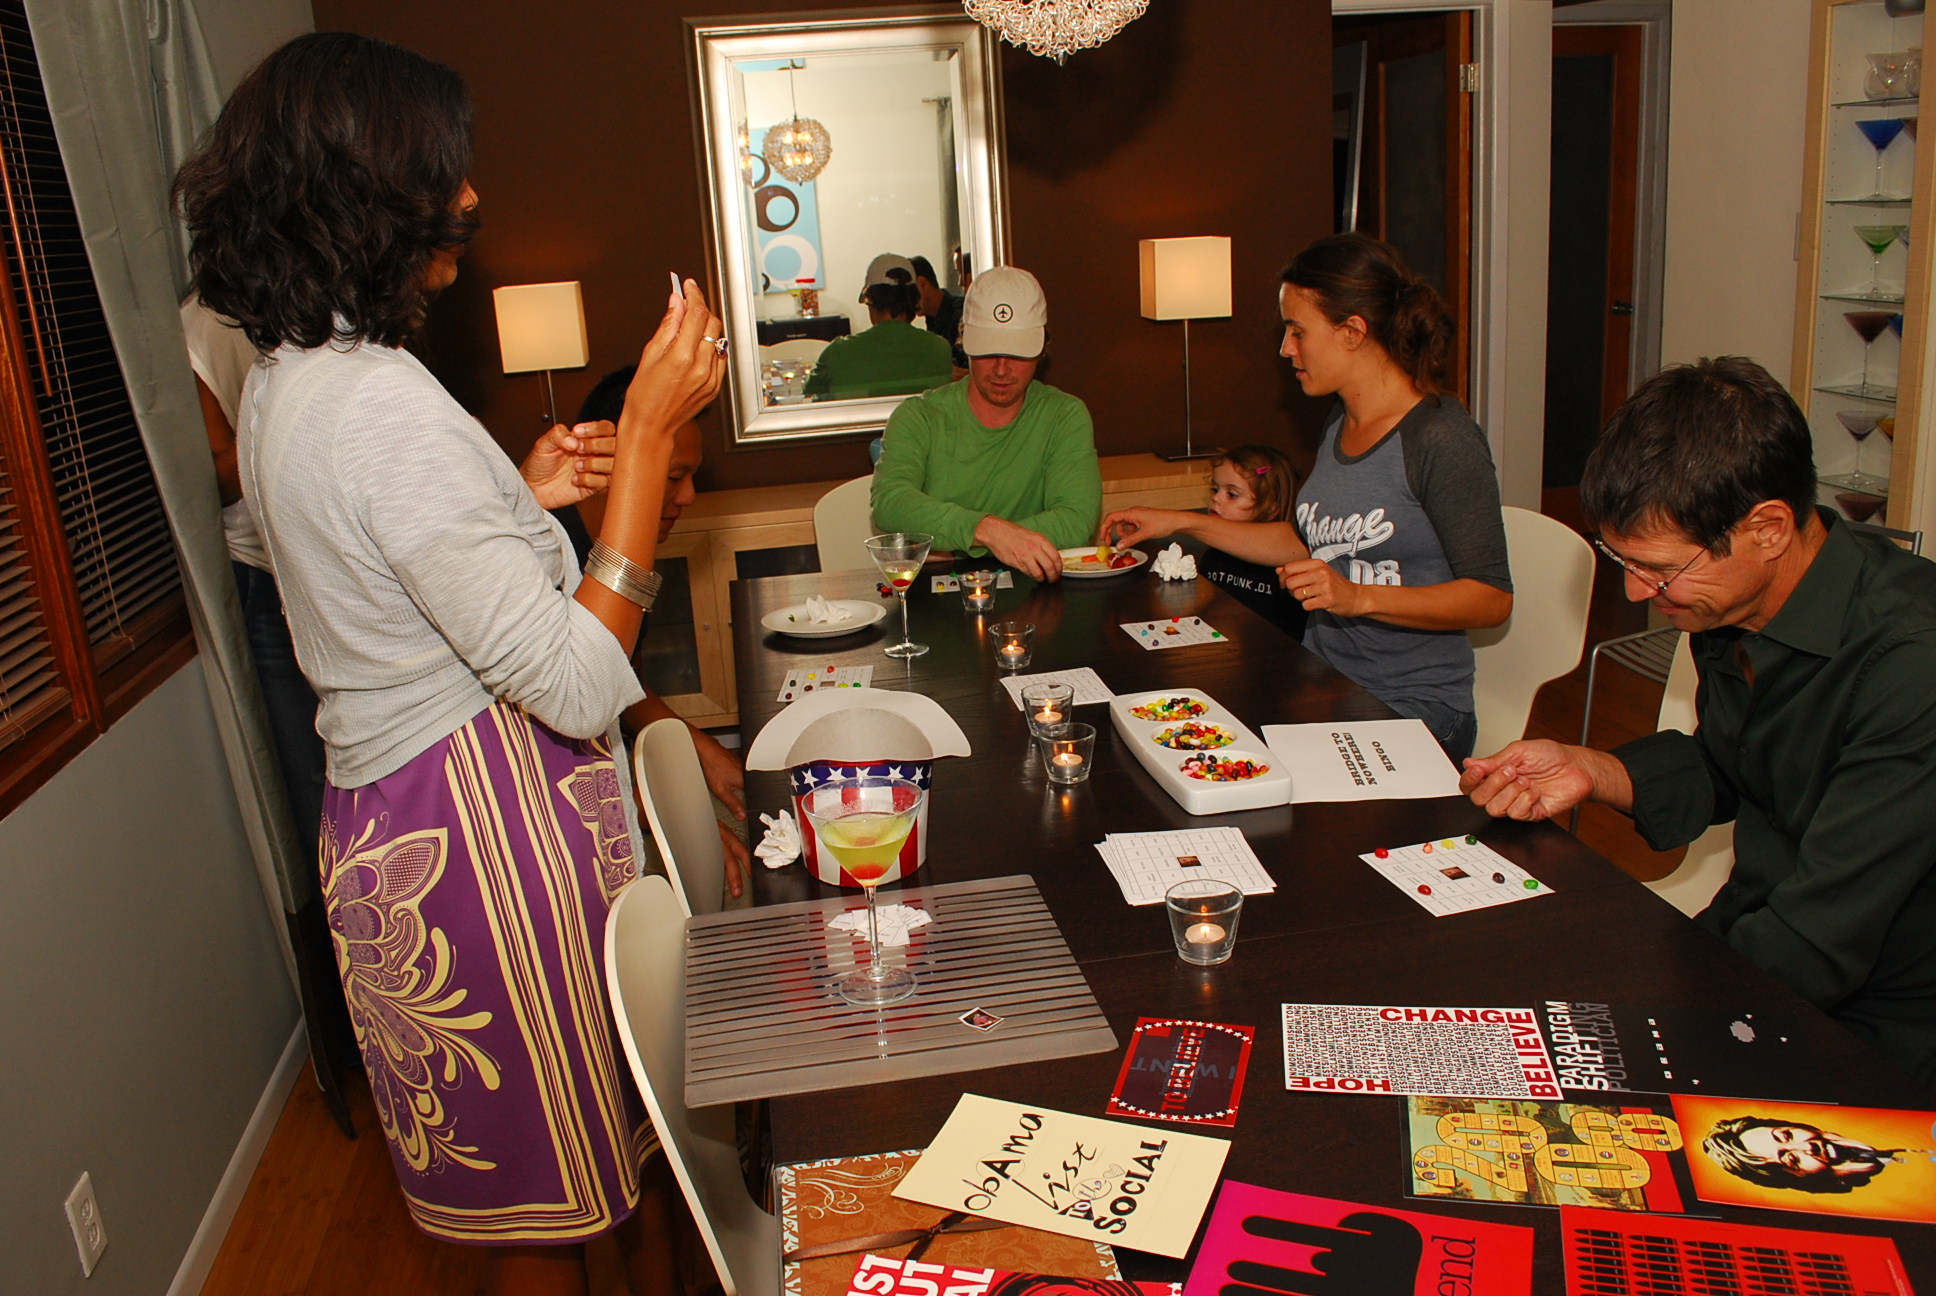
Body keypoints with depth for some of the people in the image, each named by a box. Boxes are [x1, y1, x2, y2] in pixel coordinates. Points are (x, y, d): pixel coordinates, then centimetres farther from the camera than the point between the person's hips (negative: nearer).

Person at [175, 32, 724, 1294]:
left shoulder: (289, 378, 8)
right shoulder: (385, 406, -25)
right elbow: (577, 684, -25)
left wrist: (517, 500, 11)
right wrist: (648, 435, -23)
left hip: (395, 820, 10)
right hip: (481, 834, -10)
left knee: (529, 1155, 25)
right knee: (557, 1192, 11)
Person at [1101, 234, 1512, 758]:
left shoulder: (1442, 439, -15)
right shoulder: (1341, 421, 10)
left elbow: (1492, 598, -15)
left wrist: (1358, 597, -25)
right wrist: (1181, 522, 21)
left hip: (1411, 706, -7)